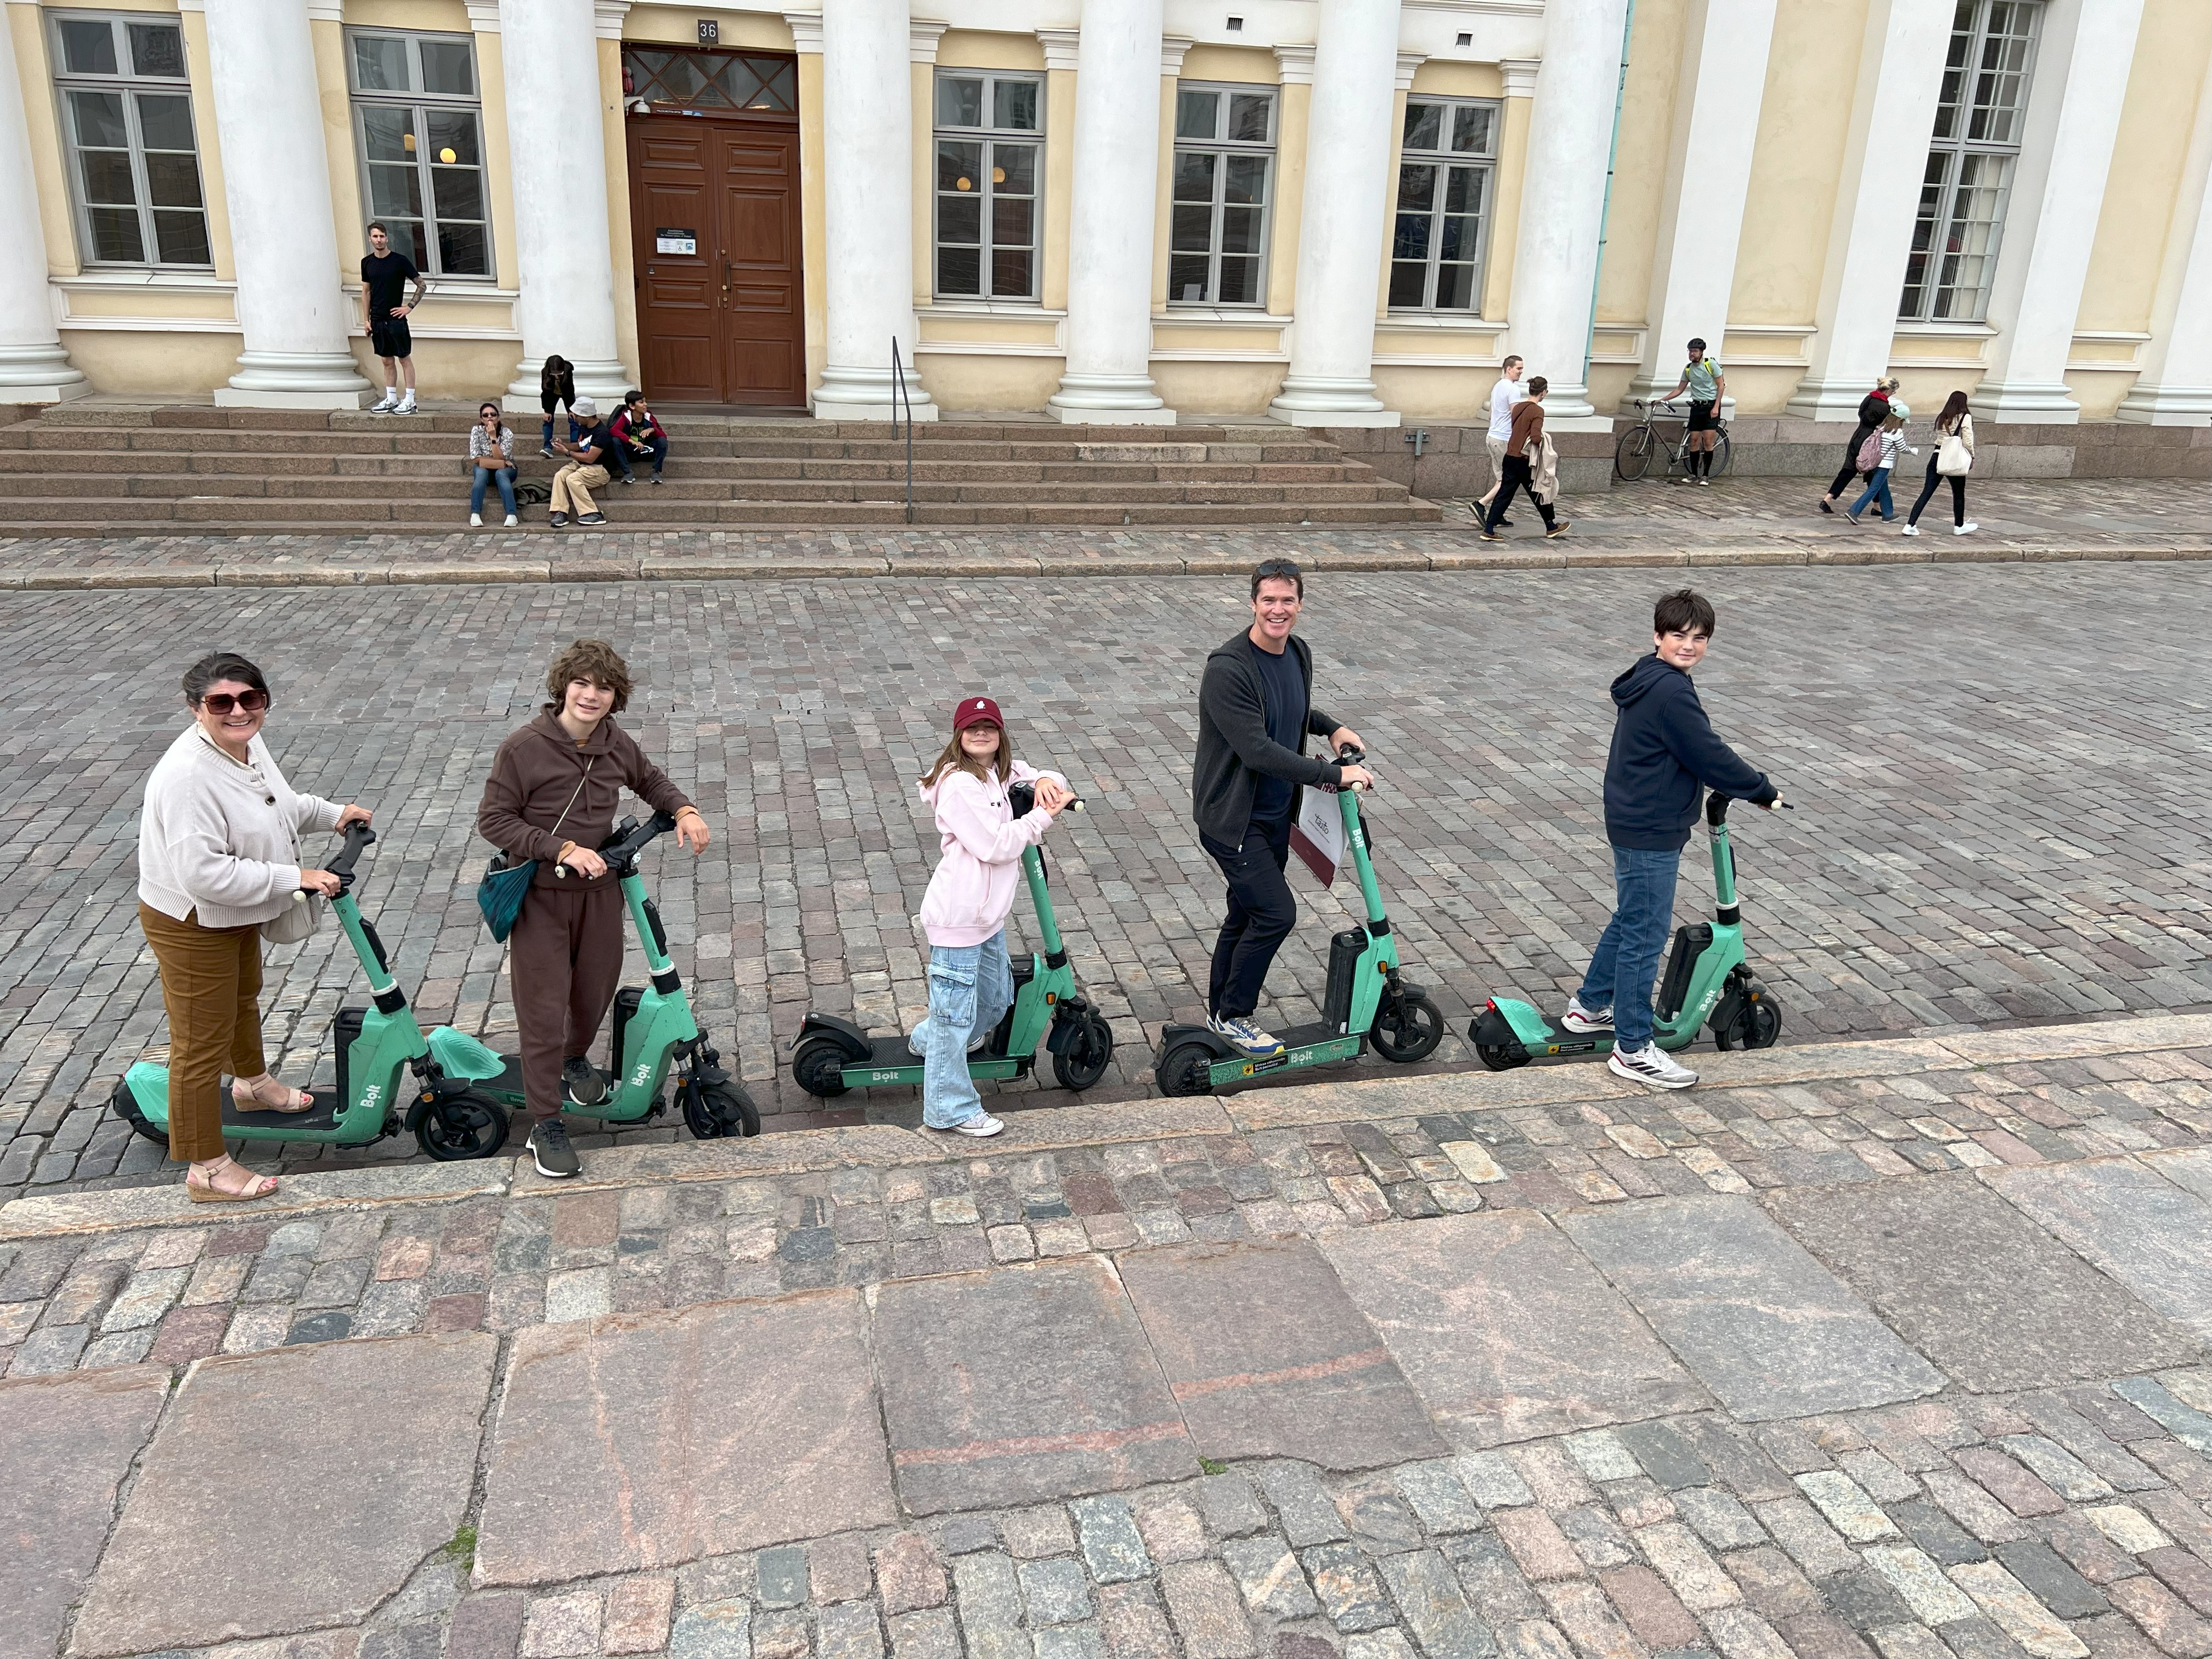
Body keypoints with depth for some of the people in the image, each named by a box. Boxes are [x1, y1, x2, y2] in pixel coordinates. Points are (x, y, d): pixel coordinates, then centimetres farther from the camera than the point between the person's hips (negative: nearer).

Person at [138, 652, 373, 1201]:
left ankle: (253, 1084, 60)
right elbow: (204, 874, -38)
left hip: (237, 912, 10)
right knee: (202, 1044, 2)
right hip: (191, 925, -10)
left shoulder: (247, 742, -5)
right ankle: (207, 1170, 16)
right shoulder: (188, 775, -34)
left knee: (244, 998, 33)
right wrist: (294, 878, -32)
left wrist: (332, 813, 15)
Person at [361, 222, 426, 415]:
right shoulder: (367, 263, 8)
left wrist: (409, 307, -8)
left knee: (404, 358, -1)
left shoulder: (400, 261, -6)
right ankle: (391, 400, 16)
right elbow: (366, 292, 14)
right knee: (387, 360, 10)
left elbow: (422, 286, -2)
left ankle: (410, 401, 3)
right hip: (377, 320, 5)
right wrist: (366, 319, 9)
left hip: (396, 318, -5)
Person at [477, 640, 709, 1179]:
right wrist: (562, 848, -24)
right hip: (540, 896, -5)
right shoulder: (524, 748, -16)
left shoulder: (616, 744, -1)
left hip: (599, 890, 5)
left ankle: (576, 1059, 52)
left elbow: (650, 780, 19)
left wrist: (683, 810, -1)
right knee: (544, 1008, -2)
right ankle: (545, 1123, 13)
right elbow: (493, 820, -14)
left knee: (596, 989, 19)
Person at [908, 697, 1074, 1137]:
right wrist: (1042, 816, -18)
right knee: (955, 1010, 0)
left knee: (995, 999, 25)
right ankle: (949, 1109, 11)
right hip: (959, 917, -10)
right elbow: (995, 846, -23)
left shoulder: (1001, 771, 8)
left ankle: (927, 1041, 49)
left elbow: (1049, 783, 16)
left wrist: (1047, 782, -8)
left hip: (989, 915, 10)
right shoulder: (959, 784, -20)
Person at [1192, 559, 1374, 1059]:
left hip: (1276, 814, 8)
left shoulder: (1299, 653, 4)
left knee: (1247, 913, 16)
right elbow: (1257, 750, -29)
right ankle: (1233, 1015, 7)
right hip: (1232, 817, -8)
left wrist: (1331, 727, 6)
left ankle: (1221, 1012, 32)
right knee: (1277, 913, -11)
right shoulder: (1228, 669, -23)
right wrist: (1333, 774, -25)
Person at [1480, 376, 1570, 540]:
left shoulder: (1518, 407, 8)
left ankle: (1489, 530, -1)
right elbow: (1535, 438, -25)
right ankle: (1551, 527, 27)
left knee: (1504, 494, 6)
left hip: (1510, 457, 6)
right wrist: (1543, 440, -4)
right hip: (1525, 460, -6)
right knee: (1539, 493, 11)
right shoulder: (1537, 411, -15)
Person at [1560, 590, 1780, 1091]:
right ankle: (1633, 1049, 5)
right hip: (1650, 834, -11)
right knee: (1645, 935, -3)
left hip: (1634, 824, 11)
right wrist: (1762, 791, -4)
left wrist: (1739, 787, 19)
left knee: (1630, 921, 24)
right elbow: (1710, 756, -18)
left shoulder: (1650, 682, 11)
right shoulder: (1671, 692, -21)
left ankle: (1589, 1006, 38)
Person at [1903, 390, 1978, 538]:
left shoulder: (1941, 418, 9)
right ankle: (1959, 526, 28)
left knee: (1926, 493, 2)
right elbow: (1968, 442, -8)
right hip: (1955, 461, -4)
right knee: (1959, 494, 14)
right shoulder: (1965, 418, -7)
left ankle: (1910, 525, -9)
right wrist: (1972, 457, 4)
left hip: (1937, 458, 4)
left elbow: (1938, 438, 10)